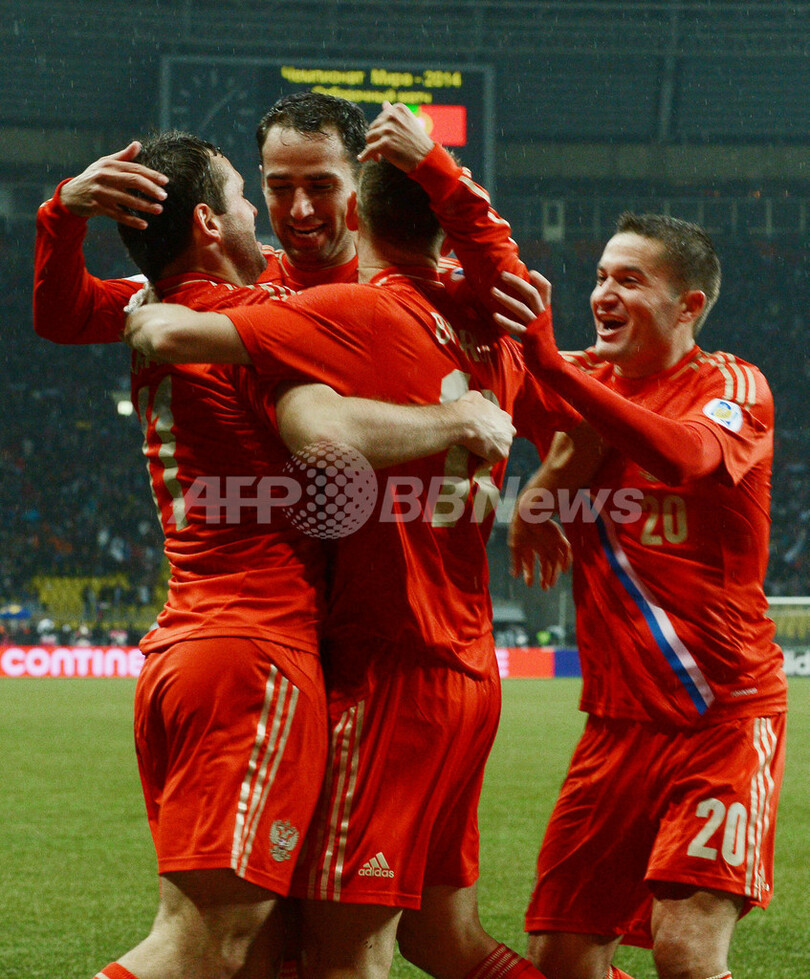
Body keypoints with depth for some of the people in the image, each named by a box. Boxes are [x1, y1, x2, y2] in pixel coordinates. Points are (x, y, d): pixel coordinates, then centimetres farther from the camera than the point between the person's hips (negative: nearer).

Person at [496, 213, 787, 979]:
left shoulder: (733, 386, -6)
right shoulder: (586, 384, 12)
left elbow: (687, 456, -28)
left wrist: (554, 366, -37)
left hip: (723, 717, -5)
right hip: (618, 717, 5)